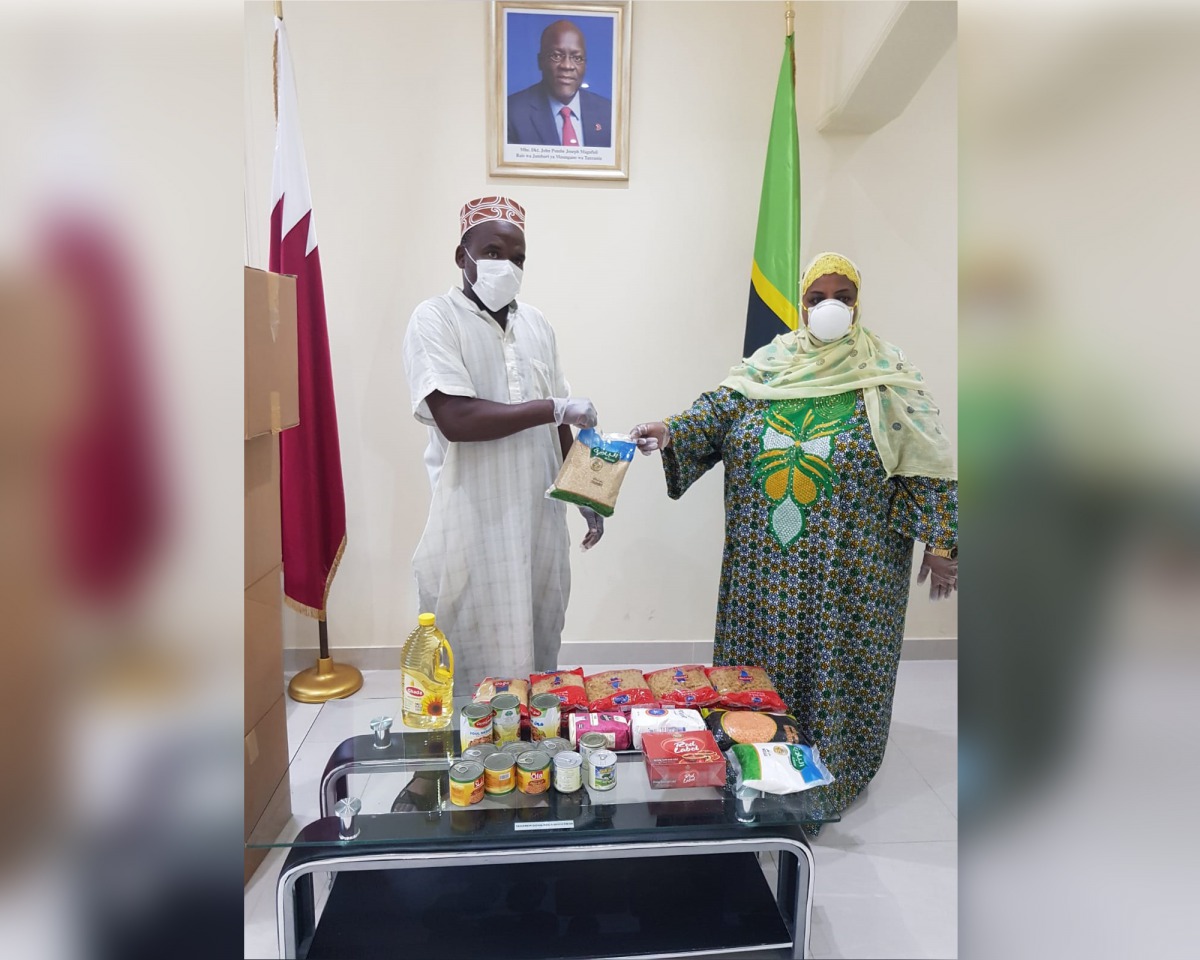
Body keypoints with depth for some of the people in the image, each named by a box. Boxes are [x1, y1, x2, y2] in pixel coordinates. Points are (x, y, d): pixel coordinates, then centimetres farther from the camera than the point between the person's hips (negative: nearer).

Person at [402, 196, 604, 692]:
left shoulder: (535, 322, 11)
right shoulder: (436, 319, -7)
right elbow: (455, 419, -21)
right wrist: (552, 407, -15)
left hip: (540, 521, 5)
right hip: (474, 526, -5)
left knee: (539, 655, 15)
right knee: (475, 670, 6)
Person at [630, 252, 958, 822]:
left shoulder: (886, 374, -1)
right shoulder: (770, 363, 7)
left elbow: (924, 463, -3)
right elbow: (718, 413, -5)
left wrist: (939, 541, -7)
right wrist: (671, 432, -24)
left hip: (847, 568, -2)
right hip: (767, 562, 3)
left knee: (835, 662, 7)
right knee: (761, 659, 11)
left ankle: (826, 778, 28)